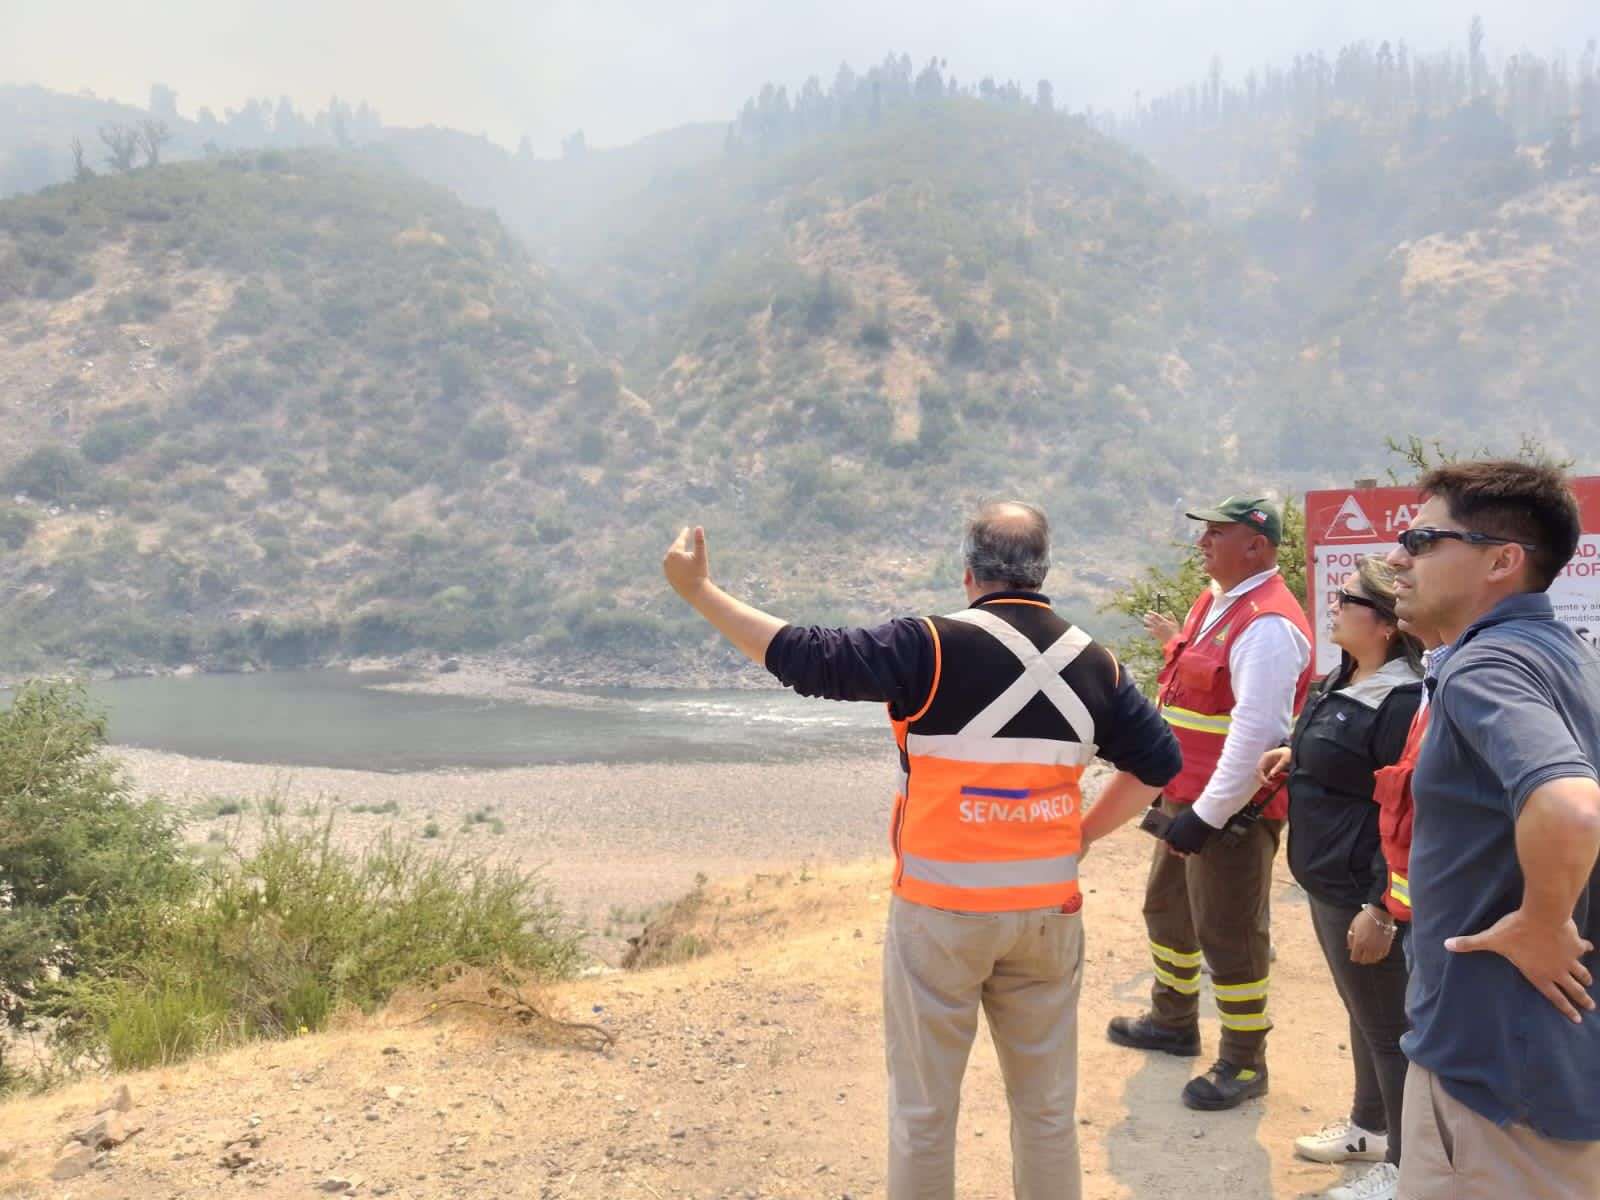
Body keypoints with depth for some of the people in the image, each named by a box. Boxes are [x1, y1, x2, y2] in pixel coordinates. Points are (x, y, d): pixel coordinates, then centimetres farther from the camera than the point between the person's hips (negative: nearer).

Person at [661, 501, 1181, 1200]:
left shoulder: (934, 647, -13)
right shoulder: (1093, 661, 3)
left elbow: (809, 659, -14)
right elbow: (1157, 763, 10)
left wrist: (699, 590, -6)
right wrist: (1080, 836, 13)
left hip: (942, 911, -4)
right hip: (1048, 911, 4)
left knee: (923, 1106, 11)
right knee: (1047, 1105, 18)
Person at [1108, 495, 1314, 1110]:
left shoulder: (1268, 625, -22)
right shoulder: (1213, 601, 9)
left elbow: (1256, 731, -27)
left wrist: (1207, 814, -26)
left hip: (1233, 807, -10)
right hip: (1186, 794, 10)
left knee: (1228, 934, 1)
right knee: (1167, 906, 24)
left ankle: (1244, 1063, 20)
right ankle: (1173, 1020, 44)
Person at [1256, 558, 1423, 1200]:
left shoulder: (1403, 701, -23)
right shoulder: (1344, 679, 6)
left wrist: (1381, 910, -24)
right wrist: (1295, 756, 6)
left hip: (1366, 893, -10)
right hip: (1330, 881, 10)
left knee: (1388, 1027, 6)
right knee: (1362, 1011, 24)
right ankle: (1368, 1126, 42)